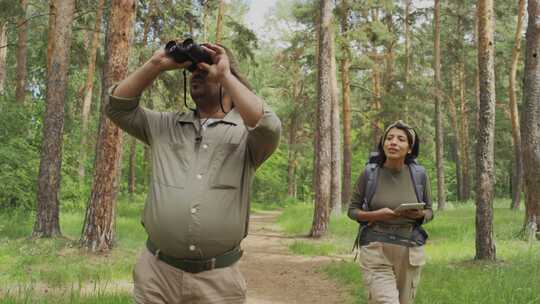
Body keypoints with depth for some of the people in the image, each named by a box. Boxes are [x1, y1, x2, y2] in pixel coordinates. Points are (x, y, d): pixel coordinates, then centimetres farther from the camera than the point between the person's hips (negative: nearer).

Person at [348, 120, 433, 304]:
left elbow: (429, 211, 10)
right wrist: (375, 215, -17)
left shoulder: (419, 174, -1)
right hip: (376, 252, -3)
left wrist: (419, 214, -13)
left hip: (409, 252, 3)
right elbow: (352, 210, 3)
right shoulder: (370, 173, -5)